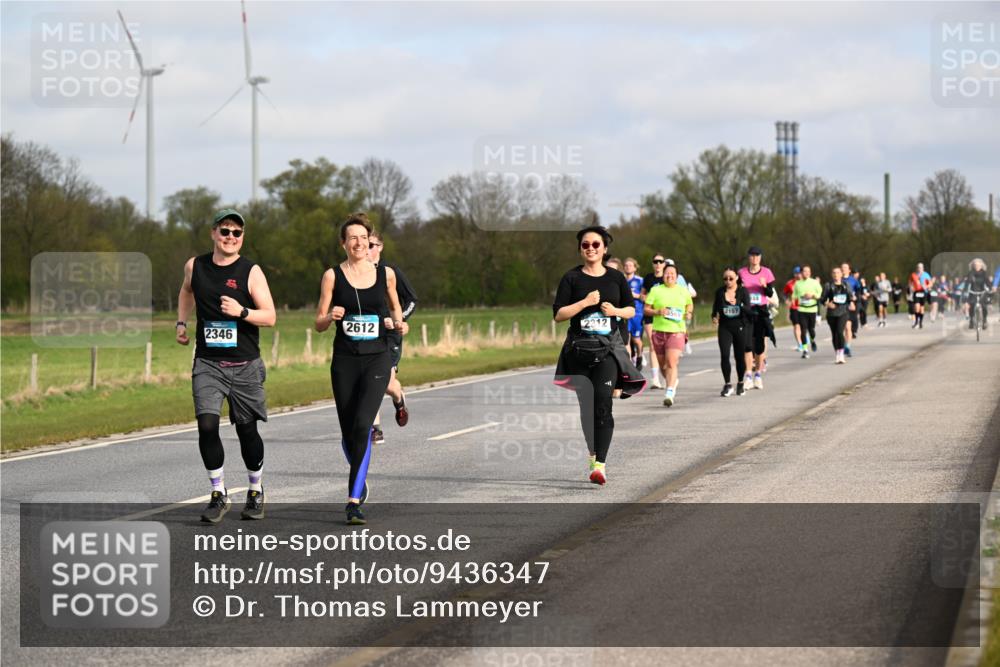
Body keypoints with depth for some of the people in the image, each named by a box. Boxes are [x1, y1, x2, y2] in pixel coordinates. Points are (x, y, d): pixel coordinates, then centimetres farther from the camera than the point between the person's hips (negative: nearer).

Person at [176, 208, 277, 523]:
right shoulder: (195, 266, 3)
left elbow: (269, 317, -9)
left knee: (247, 429, 7)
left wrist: (241, 311, -25)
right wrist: (181, 322, 17)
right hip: (207, 363, 1)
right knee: (207, 425, -15)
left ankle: (255, 491, 29)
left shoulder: (251, 272, -6)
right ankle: (219, 495, -3)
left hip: (245, 365, -1)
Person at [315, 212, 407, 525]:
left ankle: (354, 501, -18)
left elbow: (394, 306, 22)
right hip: (344, 360, 1)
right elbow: (319, 324, 3)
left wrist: (399, 323, 2)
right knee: (348, 432, 8)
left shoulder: (385, 274, 4)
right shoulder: (333, 275, 1)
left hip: (377, 359, -1)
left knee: (363, 425, -18)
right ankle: (360, 479, 38)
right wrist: (331, 317, -19)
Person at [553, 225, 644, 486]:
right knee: (585, 404, 8)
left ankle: (600, 465, -23)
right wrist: (586, 302, -15)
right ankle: (591, 453, 30)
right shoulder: (572, 278, 1)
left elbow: (631, 310, 16)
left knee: (603, 403, -16)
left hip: (608, 347, -1)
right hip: (579, 347, 1)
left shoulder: (616, 277, 7)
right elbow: (558, 314, -5)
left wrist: (615, 310, -5)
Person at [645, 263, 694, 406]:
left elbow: (690, 304, 25)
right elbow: (646, 309, 3)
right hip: (659, 330, 2)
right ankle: (672, 381, 41)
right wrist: (657, 312, -16)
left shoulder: (683, 291, 9)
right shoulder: (656, 291, 4)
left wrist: (689, 313, 4)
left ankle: (669, 393, -22)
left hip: (677, 331, -2)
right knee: (662, 363, 12)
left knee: (671, 362, -18)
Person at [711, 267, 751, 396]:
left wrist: (738, 304, -32)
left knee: (740, 356, 6)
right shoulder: (720, 292, 2)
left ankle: (740, 383, 25)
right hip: (725, 327, 1)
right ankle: (728, 384, -4)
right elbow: (716, 307, 16)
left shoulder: (743, 291, -5)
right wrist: (714, 317, -3)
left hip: (739, 327, -1)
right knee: (724, 355, -12)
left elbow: (748, 309, -15)